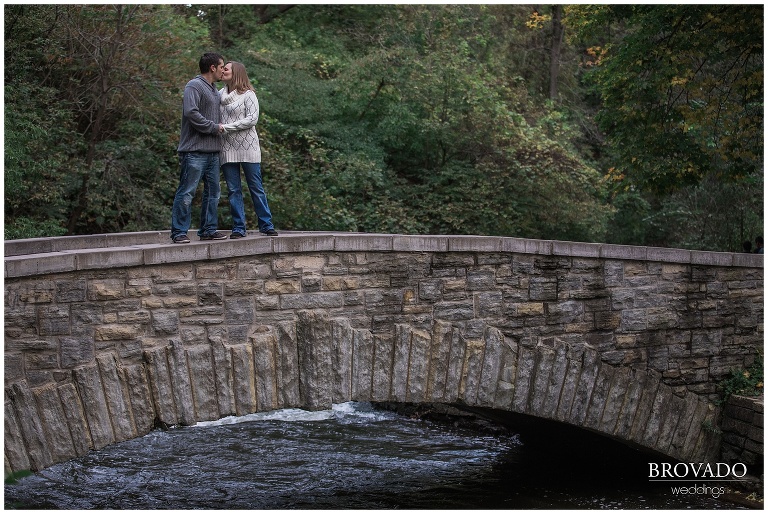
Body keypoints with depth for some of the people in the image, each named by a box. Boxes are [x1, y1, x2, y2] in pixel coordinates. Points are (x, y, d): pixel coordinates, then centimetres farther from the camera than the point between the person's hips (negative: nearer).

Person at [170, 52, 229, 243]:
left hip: (212, 151, 9)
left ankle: (209, 229, 19)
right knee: (186, 192, -7)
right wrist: (214, 127, -14)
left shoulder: (214, 90, 21)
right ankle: (178, 232, -3)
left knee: (213, 192, 11)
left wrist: (221, 127, 11)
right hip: (195, 151, -9)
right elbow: (191, 113, -20)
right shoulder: (194, 86, -8)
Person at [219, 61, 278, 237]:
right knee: (233, 190, 3)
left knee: (256, 188, 1)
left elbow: (252, 119, -11)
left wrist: (226, 127, -14)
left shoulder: (247, 95, -2)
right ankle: (238, 228, 7)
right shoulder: (220, 95, 13)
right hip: (227, 149, 4)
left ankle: (266, 225, 8)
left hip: (248, 147, -4)